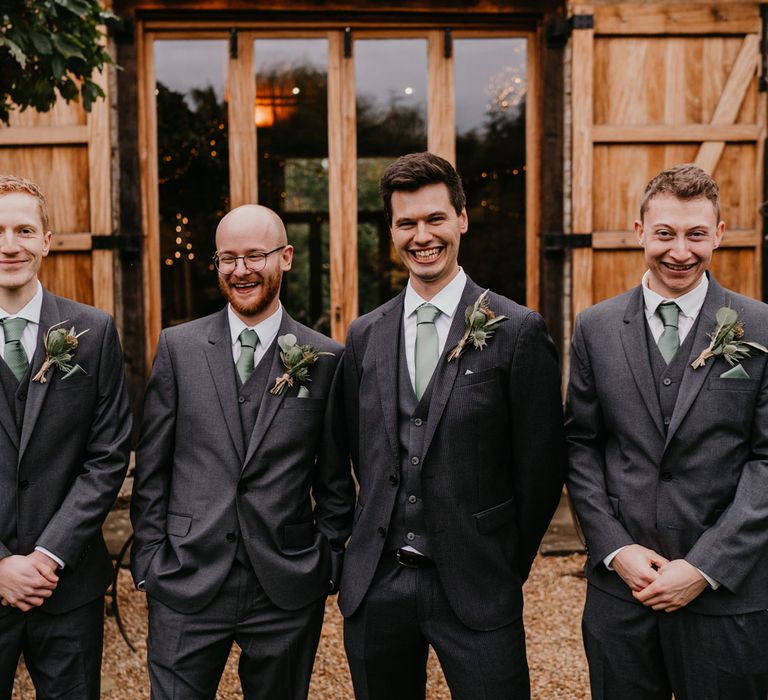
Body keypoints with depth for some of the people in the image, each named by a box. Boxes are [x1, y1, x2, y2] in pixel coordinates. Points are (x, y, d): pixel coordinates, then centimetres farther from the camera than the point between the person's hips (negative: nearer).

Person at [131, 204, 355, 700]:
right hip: (186, 584, 0)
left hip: (288, 588, 0)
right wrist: (150, 560, 1)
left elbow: (335, 479, 3)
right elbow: (152, 467, 3)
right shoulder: (178, 347, 1)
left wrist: (327, 571, 2)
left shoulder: (326, 358, -1)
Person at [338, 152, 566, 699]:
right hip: (375, 586, 4)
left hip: (474, 590, -3)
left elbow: (542, 462, -3)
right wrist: (385, 538, 9)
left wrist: (506, 564, 2)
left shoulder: (518, 331, -8)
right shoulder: (365, 336, 5)